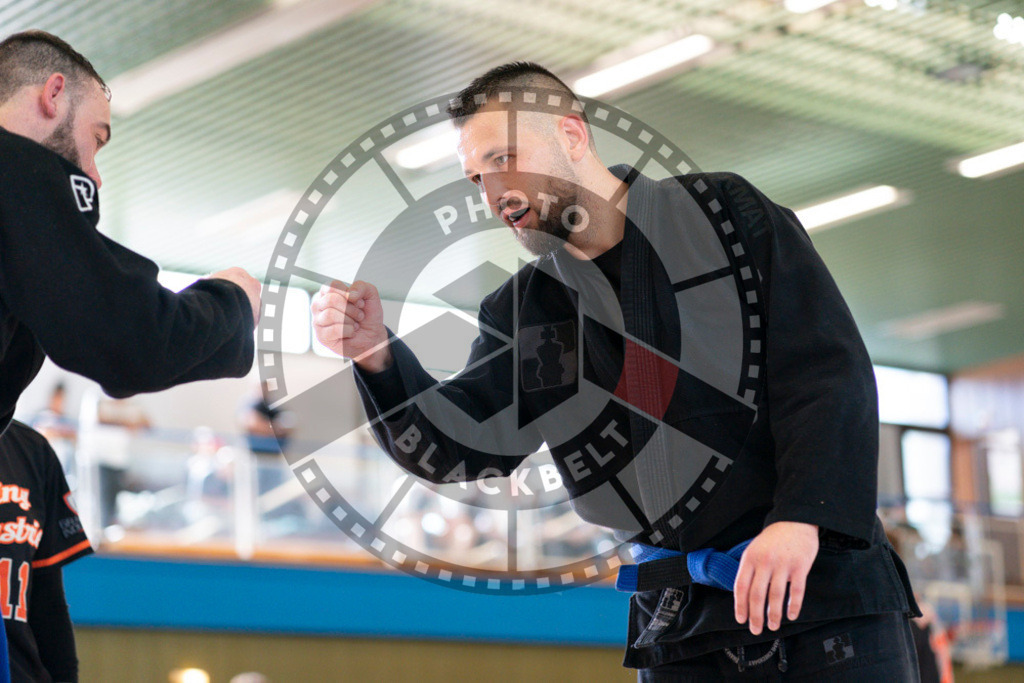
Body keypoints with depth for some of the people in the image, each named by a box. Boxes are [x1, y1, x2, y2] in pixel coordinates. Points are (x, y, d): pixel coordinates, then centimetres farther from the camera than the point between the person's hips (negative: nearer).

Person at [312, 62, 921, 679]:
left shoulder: (724, 213, -1)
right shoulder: (524, 310, 11)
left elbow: (829, 368, -9)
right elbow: (460, 450, 5)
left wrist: (801, 518, -22)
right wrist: (378, 355, -12)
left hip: (819, 573, -4)